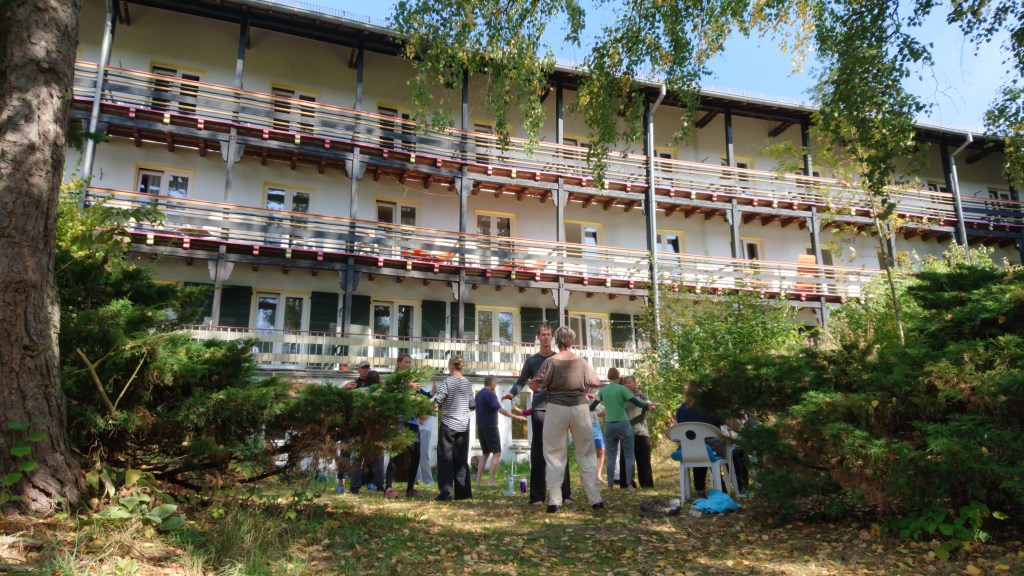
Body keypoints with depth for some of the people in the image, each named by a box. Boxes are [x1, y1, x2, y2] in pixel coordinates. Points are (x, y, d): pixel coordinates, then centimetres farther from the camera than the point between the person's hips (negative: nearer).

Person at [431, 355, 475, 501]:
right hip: (464, 426, 5)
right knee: (461, 460, 11)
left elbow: (436, 401, -16)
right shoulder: (468, 383, 7)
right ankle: (463, 491, 11)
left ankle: (445, 492, -3)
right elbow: (472, 405, 11)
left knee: (445, 459, 1)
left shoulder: (448, 382, -9)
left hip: (448, 425, -5)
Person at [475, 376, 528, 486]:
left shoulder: (478, 394, 12)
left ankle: (479, 481, 11)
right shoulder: (490, 394, -15)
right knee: (496, 453, -3)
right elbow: (500, 410, -22)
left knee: (485, 453, 15)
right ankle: (491, 481, -9)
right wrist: (515, 417, -22)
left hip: (480, 427, 8)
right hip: (490, 427, -8)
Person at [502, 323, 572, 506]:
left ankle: (564, 493, 5)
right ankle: (537, 496, -1)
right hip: (539, 408, -1)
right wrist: (511, 393, -16)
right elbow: (521, 382, 3)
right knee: (538, 451, -2)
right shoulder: (532, 361, 10)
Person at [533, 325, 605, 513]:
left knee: (555, 455, 5)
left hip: (557, 408, -2)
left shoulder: (551, 361, -6)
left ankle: (555, 501, 2)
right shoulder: (581, 362, 0)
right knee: (586, 454, 10)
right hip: (580, 408, 2)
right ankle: (596, 499, 11)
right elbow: (596, 382, 10)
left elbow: (538, 385, -7)